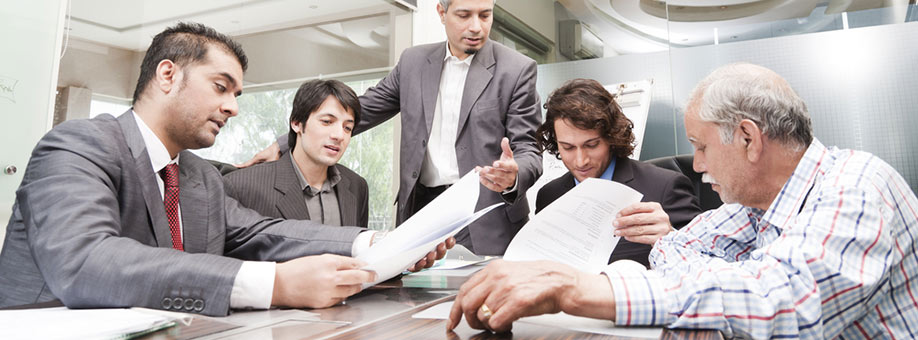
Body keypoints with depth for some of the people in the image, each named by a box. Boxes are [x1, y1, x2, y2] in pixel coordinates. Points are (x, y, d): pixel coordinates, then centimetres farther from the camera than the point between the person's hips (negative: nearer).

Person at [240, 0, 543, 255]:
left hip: (486, 224, -3)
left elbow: (528, 150, -4)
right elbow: (360, 111, 13)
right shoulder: (413, 61, 9)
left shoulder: (517, 70, -2)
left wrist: (513, 177, -29)